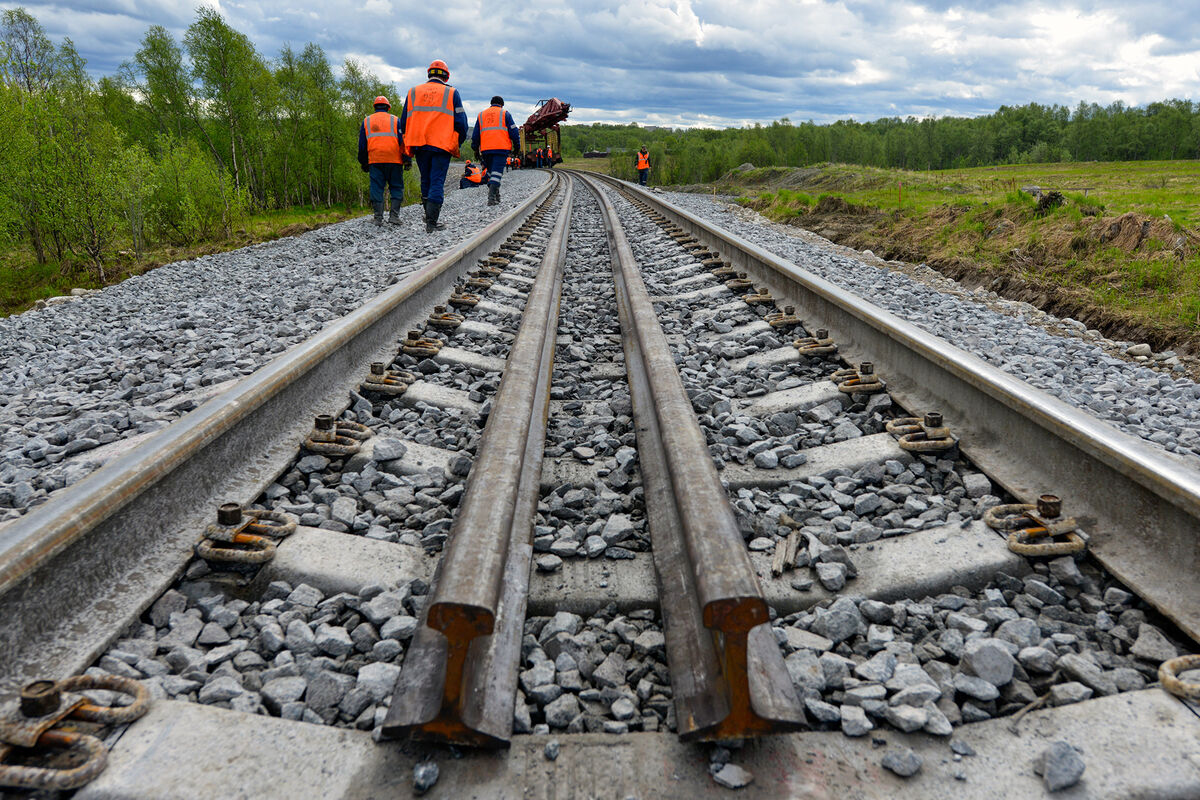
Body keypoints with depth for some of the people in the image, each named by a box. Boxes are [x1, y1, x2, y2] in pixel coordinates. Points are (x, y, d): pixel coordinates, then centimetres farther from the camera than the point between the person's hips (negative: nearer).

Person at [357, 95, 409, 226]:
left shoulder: (366, 121, 14)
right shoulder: (395, 120, 8)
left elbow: (362, 145, 14)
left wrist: (363, 162, 20)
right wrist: (407, 160, 3)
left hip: (375, 161, 1)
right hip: (394, 161, -1)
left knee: (376, 188, 2)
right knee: (396, 188, 6)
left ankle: (378, 218, -2)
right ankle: (394, 215, -5)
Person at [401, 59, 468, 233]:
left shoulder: (413, 92, 14)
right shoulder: (452, 93, 5)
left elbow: (404, 122, 14)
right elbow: (461, 122, 2)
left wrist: (408, 146, 21)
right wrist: (458, 143, 16)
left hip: (419, 146, 3)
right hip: (442, 146, -3)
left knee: (426, 181, 17)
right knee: (437, 182, -3)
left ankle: (429, 217, 22)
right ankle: (431, 222, -10)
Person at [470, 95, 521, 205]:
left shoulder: (481, 114, 20)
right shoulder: (505, 114, 9)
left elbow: (475, 135, 19)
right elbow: (513, 131, 3)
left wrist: (475, 149, 22)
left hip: (485, 149, 4)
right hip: (501, 148, -4)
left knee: (490, 172, 16)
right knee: (497, 172, -9)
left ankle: (496, 197, 15)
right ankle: (492, 197, -23)